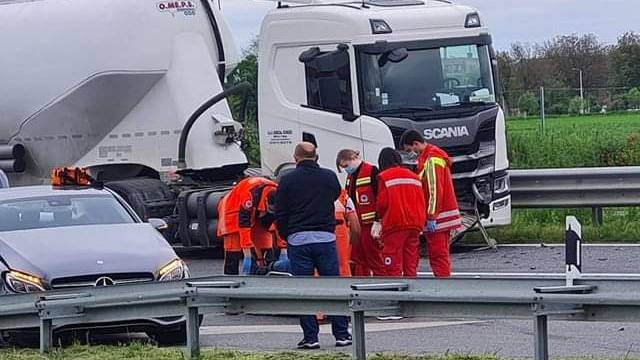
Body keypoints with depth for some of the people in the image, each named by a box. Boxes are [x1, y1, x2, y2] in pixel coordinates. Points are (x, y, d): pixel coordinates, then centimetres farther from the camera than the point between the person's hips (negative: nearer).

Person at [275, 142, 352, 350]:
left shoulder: (288, 180, -1)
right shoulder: (330, 177, 5)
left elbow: (280, 215, 1)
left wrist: (287, 237, 13)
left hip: (298, 239, -1)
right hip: (326, 238, 1)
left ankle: (310, 337, 1)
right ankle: (342, 334, 6)